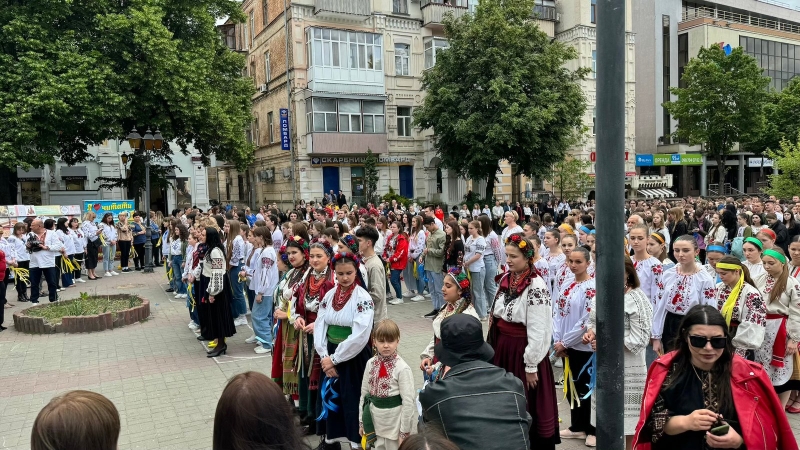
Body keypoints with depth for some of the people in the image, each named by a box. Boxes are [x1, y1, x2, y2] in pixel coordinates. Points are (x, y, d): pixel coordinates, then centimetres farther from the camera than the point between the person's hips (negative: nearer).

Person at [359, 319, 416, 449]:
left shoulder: (402, 368, -18)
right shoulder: (371, 363, -3)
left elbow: (408, 402, -16)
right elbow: (364, 393, 6)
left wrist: (404, 432, -14)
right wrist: (362, 421, 9)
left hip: (395, 422, -5)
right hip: (376, 422, 5)